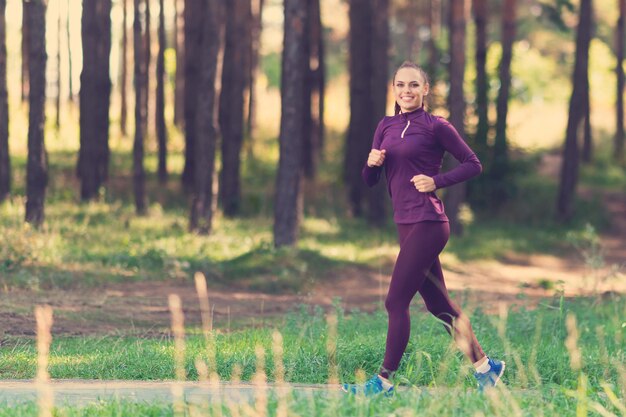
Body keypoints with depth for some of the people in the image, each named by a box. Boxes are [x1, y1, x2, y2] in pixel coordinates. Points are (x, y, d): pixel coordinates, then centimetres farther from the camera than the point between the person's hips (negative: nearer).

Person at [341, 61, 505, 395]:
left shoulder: (435, 126, -5)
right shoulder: (386, 126, 14)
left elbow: (473, 165, -1)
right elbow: (369, 180, 16)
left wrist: (437, 181, -13)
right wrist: (372, 163, -6)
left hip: (427, 223, -8)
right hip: (406, 225, 8)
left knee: (396, 301, -8)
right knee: (438, 305, 12)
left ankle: (384, 380, -2)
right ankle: (484, 366, 22)